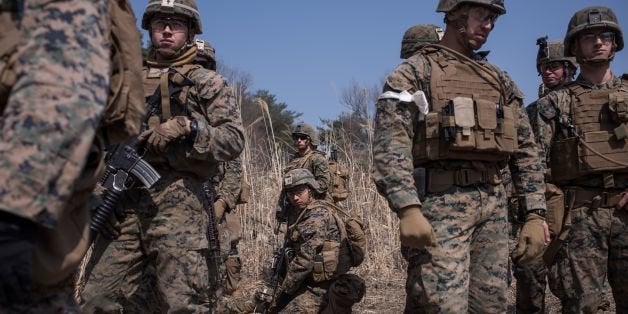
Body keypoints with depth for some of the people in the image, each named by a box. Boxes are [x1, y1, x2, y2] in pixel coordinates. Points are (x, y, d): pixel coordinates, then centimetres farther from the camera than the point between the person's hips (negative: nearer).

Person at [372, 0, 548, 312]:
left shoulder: (500, 80, 19)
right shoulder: (414, 72, 1)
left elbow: (526, 150, 17)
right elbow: (390, 145, -11)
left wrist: (536, 214, 6)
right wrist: (408, 209, -23)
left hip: (494, 203, 6)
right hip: (441, 201, -6)